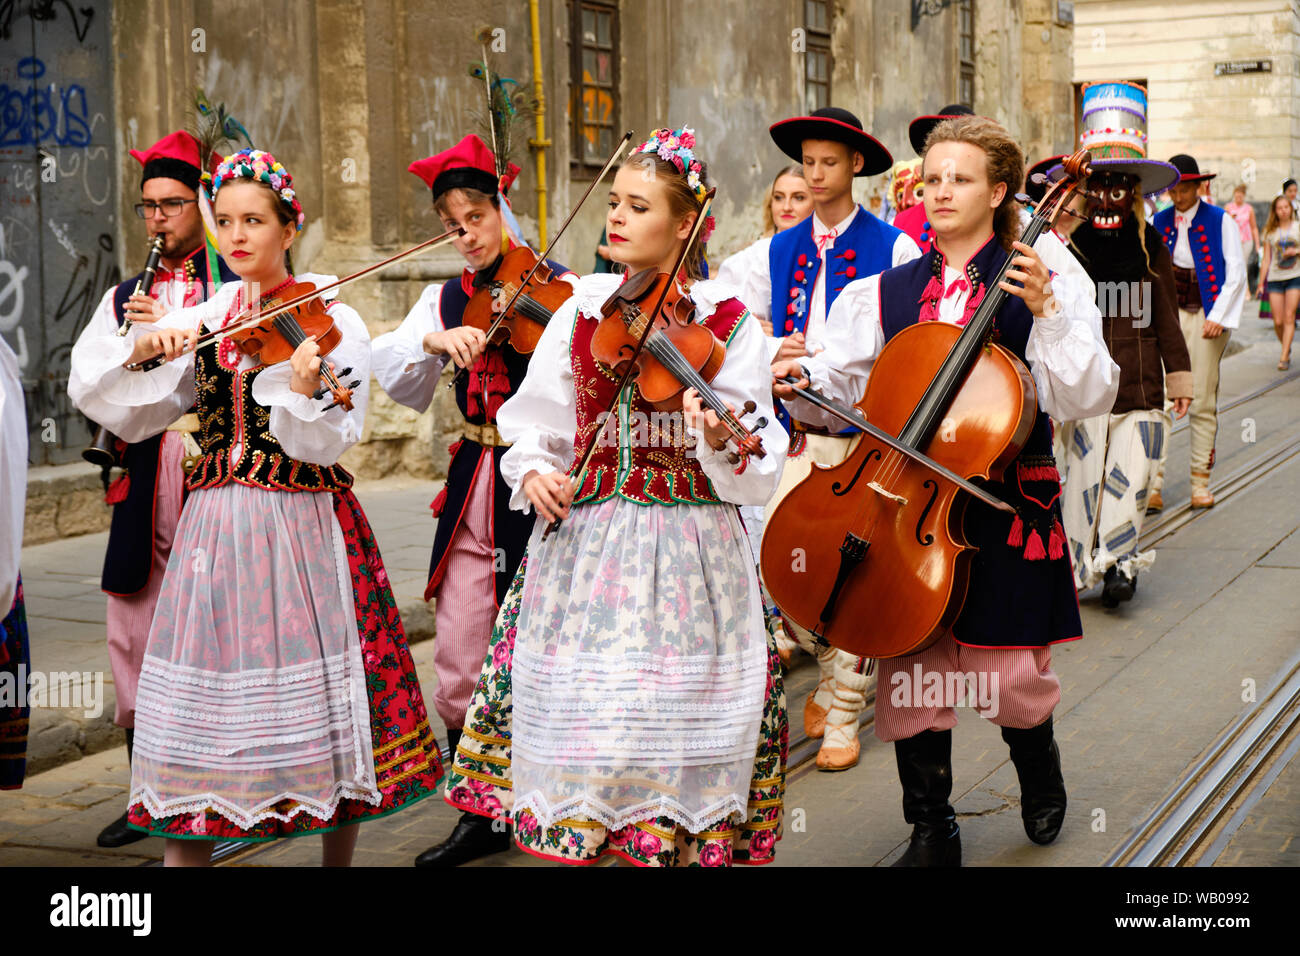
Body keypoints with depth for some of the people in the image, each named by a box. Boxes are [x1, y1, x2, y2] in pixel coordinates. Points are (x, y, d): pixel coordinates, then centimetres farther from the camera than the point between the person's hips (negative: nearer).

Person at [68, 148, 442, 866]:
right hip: (214, 526, 3)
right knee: (196, 696, 1)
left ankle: (338, 859, 18)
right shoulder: (199, 320, 9)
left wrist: (303, 388, -34)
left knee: (320, 697, 1)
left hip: (304, 526, -3)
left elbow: (328, 440, -14)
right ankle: (185, 851, 11)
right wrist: (144, 344, -13)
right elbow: (96, 392, 5)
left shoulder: (332, 321, -2)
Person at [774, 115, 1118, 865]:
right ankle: (933, 832, 20)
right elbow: (844, 377, 4)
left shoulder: (1047, 287, -1)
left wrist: (1047, 314, -23)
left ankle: (1040, 770, 36)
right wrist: (802, 378, -17)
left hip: (1004, 507, -3)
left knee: (1010, 673, 1)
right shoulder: (889, 292, 9)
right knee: (912, 670, 3)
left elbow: (1084, 397, -11)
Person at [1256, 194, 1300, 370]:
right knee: (1278, 321, -3)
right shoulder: (1270, 232, 8)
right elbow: (1266, 259, 10)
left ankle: (1284, 357, -10)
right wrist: (1261, 284, 7)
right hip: (1275, 278, 1)